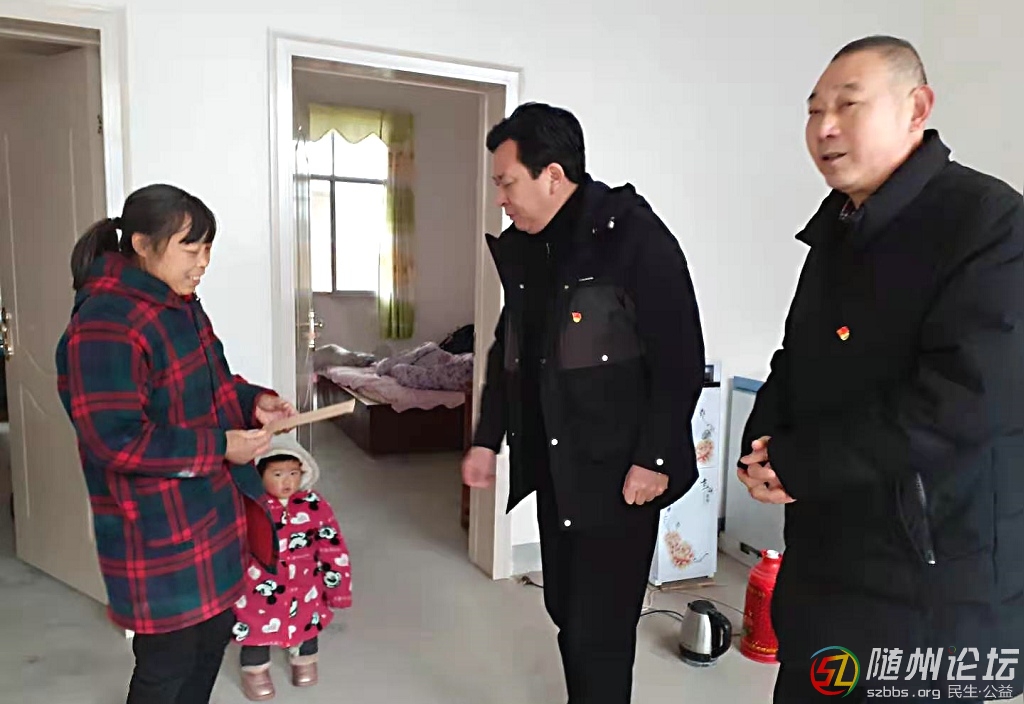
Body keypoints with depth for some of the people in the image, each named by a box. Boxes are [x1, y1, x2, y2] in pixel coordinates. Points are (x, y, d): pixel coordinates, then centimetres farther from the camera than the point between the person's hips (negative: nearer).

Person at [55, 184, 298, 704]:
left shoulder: (179, 306, 7)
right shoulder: (104, 326, -23)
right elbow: (117, 440, -26)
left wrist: (252, 401, -2)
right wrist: (219, 447, -21)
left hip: (211, 510, 9)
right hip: (158, 530, -9)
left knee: (214, 632, 23)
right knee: (167, 662, 9)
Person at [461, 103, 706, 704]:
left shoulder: (635, 236, -13)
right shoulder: (523, 247, 9)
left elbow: (680, 360, -14)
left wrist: (654, 458, -15)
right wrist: (488, 439, 15)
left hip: (618, 470, -7)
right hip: (552, 466, 7)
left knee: (599, 626, 0)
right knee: (567, 612, 16)